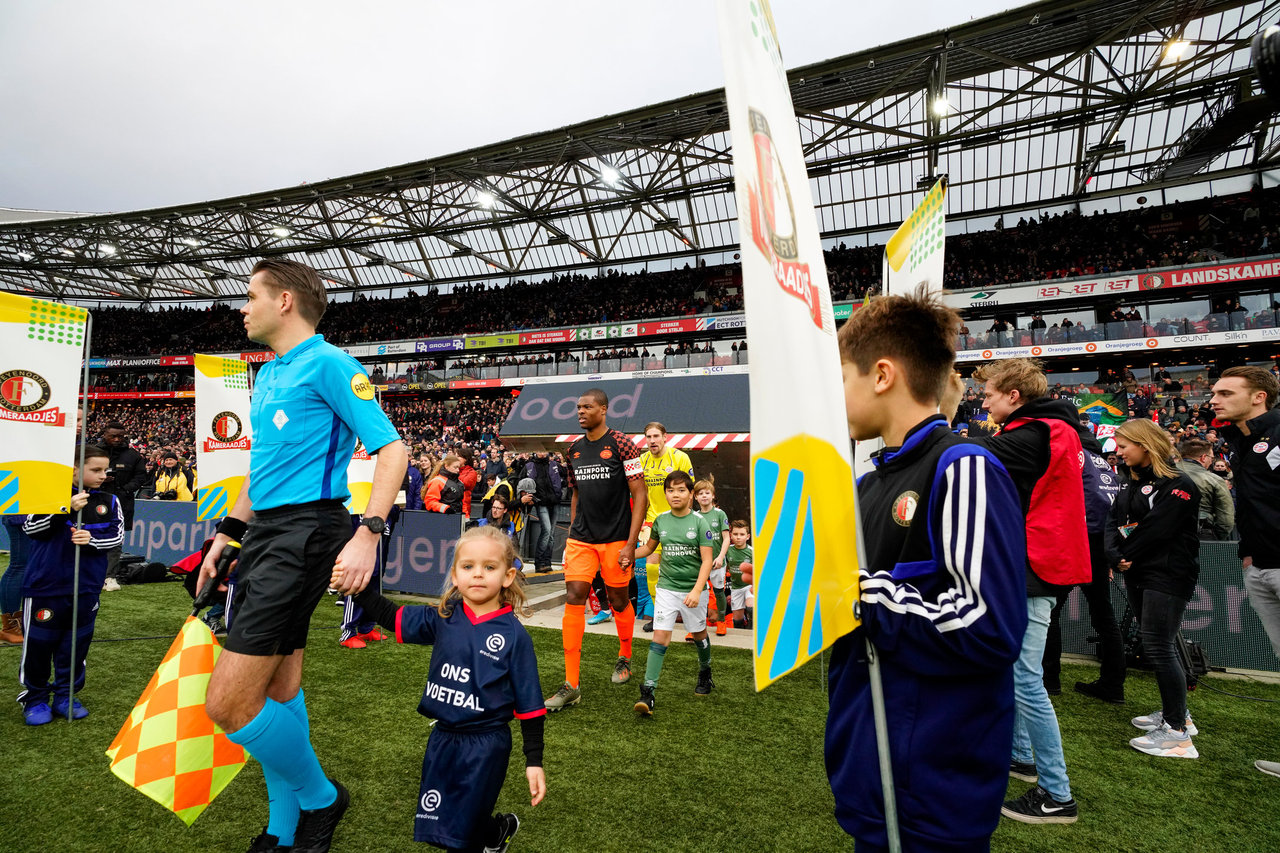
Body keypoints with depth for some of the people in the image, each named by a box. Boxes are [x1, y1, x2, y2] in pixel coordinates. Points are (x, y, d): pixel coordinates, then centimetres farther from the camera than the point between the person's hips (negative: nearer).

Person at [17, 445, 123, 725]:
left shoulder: (110, 501, 3)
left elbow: (117, 535, 2)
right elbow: (30, 528, -11)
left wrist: (93, 539, -16)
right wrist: (66, 508, -22)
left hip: (87, 587, 3)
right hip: (46, 584, -3)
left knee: (77, 642, 10)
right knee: (39, 641, 6)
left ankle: (66, 697, 25)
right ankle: (35, 699, 24)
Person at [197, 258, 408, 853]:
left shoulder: (328, 363, -9)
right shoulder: (267, 375, 19)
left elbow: (391, 449, -16)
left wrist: (368, 534, -26)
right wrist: (227, 533, 22)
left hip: (305, 532, -9)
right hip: (264, 534, 9)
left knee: (228, 702, -10)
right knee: (278, 685, 16)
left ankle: (320, 798, 14)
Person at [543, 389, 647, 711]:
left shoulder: (621, 445, -9)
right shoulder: (574, 450, 9)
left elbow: (640, 496, -10)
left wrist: (631, 544, -14)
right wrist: (571, 534, 14)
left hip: (616, 539, -4)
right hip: (581, 539, 4)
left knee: (619, 601, 10)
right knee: (573, 599, -5)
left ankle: (625, 657, 39)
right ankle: (571, 686, 1)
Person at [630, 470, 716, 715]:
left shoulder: (699, 522, -10)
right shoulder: (661, 521, 1)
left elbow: (707, 561, -12)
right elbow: (649, 547, 17)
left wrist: (696, 591, -21)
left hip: (694, 588, -1)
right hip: (667, 587, 2)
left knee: (698, 633, 16)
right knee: (660, 636, -7)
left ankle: (705, 673, 43)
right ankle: (647, 692, -6)